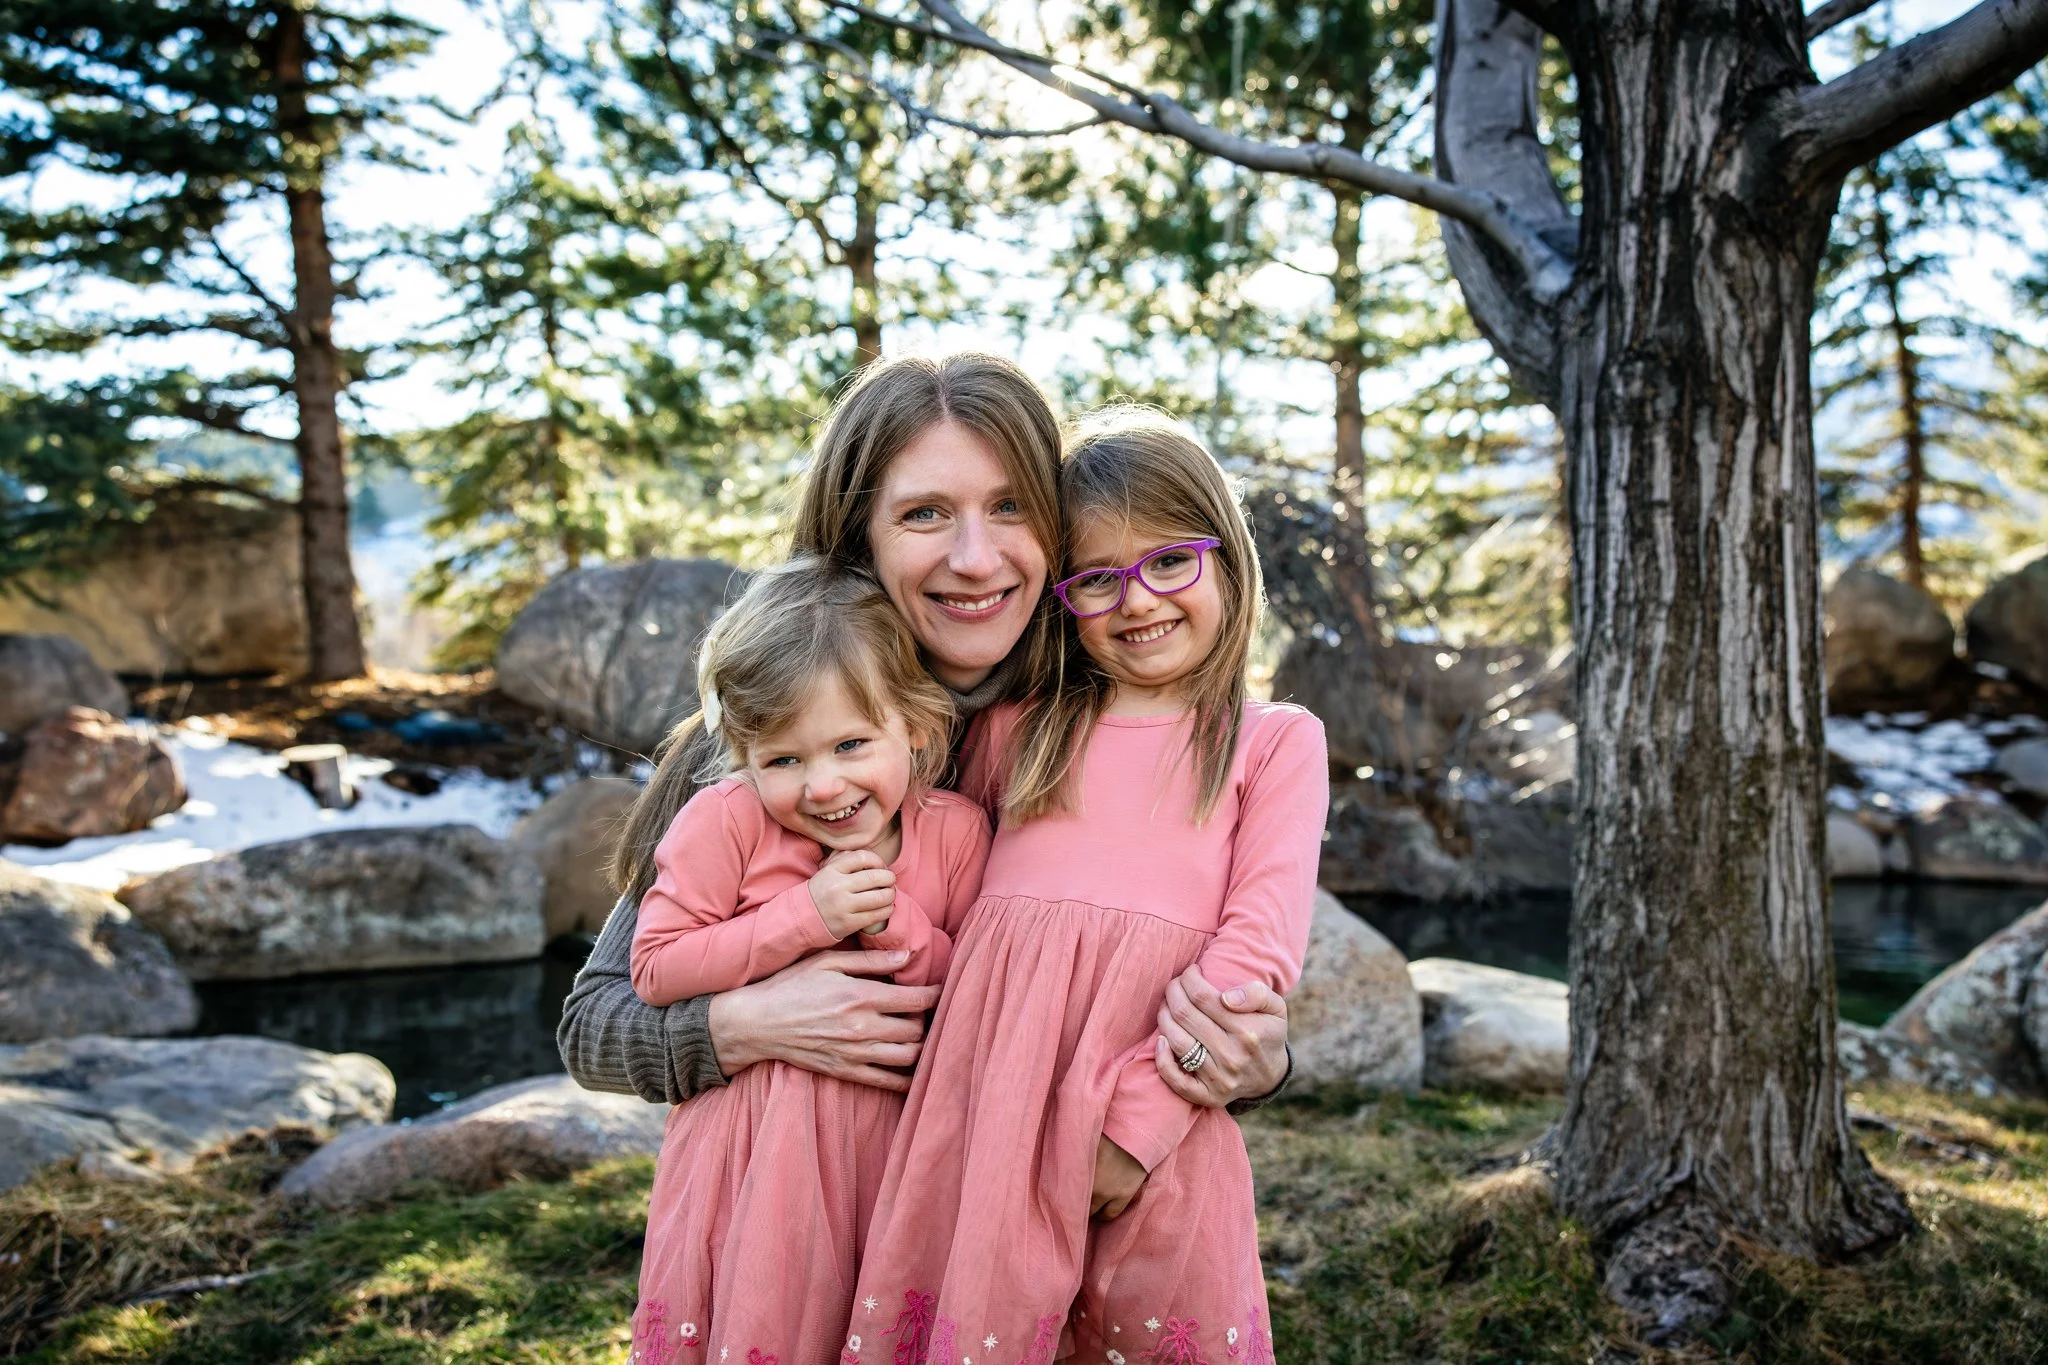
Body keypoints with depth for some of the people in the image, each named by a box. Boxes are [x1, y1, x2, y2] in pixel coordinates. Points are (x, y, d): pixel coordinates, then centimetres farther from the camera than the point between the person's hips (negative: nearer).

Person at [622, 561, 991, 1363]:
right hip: (753, 1147, -2)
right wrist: (803, 918, -20)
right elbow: (655, 969, -13)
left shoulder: (956, 830, -6)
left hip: (889, 1141, 2)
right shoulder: (726, 820, -13)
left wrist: (897, 925, -19)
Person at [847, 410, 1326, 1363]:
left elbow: (1260, 940, -2)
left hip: (1158, 1081, -2)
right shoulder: (1018, 726, 19)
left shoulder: (1277, 740, 9)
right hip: (989, 1063, 2)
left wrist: (1138, 1114, -12)